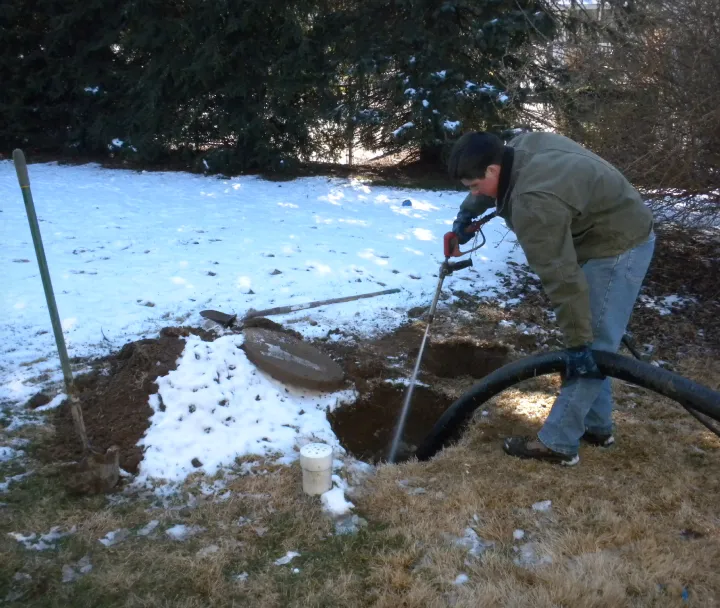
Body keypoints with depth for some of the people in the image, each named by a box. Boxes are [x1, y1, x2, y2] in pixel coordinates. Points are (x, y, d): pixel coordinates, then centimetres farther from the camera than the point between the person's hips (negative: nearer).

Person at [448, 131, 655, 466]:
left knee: (592, 350, -6)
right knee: (593, 347, 16)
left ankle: (557, 443, 1)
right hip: (617, 233, 11)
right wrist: (467, 212, 24)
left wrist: (578, 343, -30)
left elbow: (563, 278, -33)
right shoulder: (522, 147, -3)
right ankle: (597, 426, 27)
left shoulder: (534, 203, -32)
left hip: (617, 248, -11)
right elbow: (493, 184, 22)